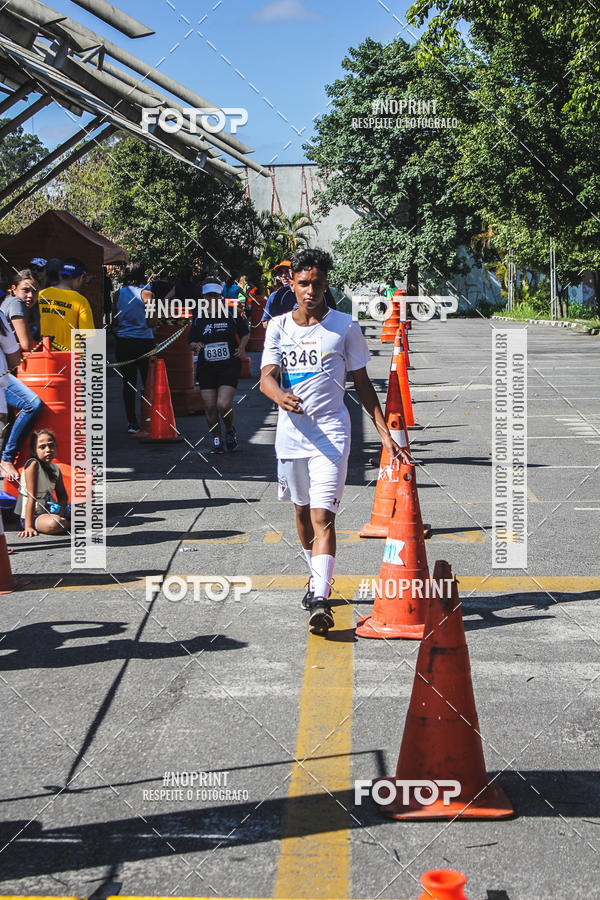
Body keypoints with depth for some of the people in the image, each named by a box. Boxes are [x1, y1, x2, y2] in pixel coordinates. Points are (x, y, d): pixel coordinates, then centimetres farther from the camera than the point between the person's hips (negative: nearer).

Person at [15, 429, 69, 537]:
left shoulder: (55, 468, 4)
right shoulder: (33, 465, -18)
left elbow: (62, 495, 10)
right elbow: (32, 497, -23)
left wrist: (61, 510, -13)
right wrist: (28, 526, -26)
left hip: (51, 511, 7)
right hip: (34, 515, -7)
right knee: (53, 524, -35)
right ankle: (66, 524, -5)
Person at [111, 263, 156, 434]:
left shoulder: (118, 294, 2)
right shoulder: (146, 293, -6)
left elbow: (114, 321, 4)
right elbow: (151, 322, -9)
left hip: (123, 342, 3)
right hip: (143, 341, -2)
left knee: (128, 384, 6)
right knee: (149, 382, 7)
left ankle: (132, 422, 6)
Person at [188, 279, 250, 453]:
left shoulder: (231, 315, 3)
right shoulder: (198, 319, 7)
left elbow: (245, 333, 15)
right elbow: (191, 341, 14)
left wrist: (241, 348, -1)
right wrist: (196, 346, -8)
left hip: (229, 366, -3)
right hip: (206, 368, 3)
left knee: (223, 405, -15)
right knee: (210, 407, 0)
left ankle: (230, 430, 15)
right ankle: (216, 439, 19)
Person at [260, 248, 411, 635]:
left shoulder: (345, 326, 0)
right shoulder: (278, 327, 5)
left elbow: (362, 382, 6)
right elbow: (266, 376, -6)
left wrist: (385, 433, 2)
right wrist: (280, 395, -31)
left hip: (331, 432, -4)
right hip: (291, 433, 4)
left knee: (323, 515, -15)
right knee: (303, 511, 17)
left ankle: (321, 600, -21)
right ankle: (318, 577, 38)